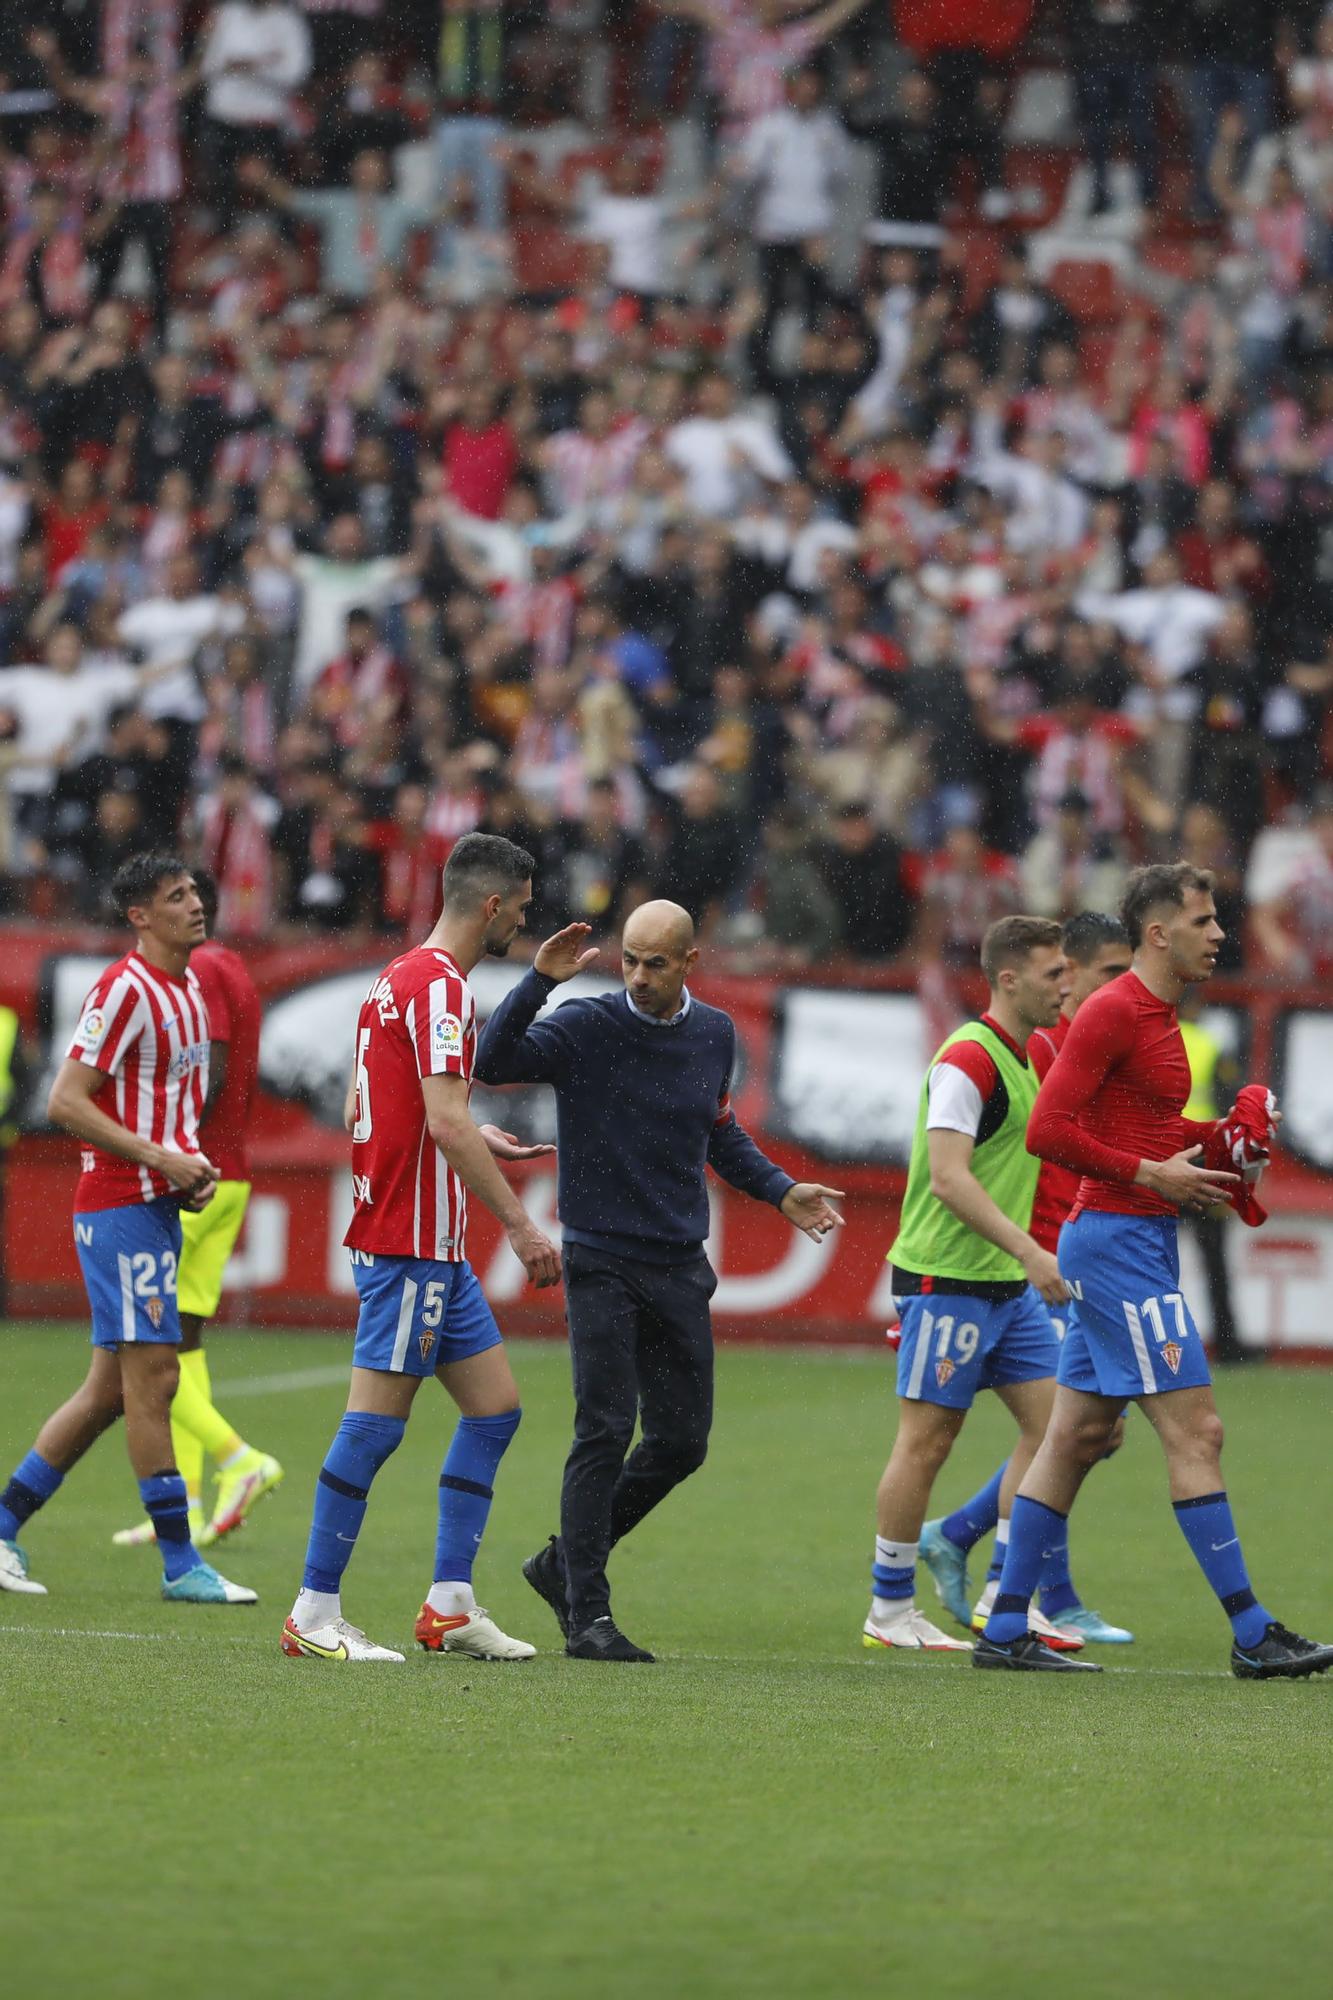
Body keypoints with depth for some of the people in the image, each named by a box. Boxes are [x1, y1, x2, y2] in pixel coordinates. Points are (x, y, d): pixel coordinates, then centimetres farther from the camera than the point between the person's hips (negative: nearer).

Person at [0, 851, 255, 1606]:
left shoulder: (191, 990, 14)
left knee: (112, 1387, 10)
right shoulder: (126, 990, -13)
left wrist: (196, 1165, 8)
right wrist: (157, 1156, -19)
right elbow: (66, 1101, -17)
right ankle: (181, 1564, -5)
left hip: (160, 1206, 9)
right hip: (121, 1207, -9)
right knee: (153, 1376, -8)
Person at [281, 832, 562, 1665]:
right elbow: (446, 1123, -23)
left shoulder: (403, 977, 17)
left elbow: (360, 1109, 24)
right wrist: (520, 1223, -22)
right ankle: (316, 1614, -4)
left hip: (438, 1251, 11)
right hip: (412, 1245, -11)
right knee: (377, 1421, -8)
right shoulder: (439, 986, -15)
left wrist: (479, 1142, 25)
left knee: (495, 1407, 10)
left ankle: (451, 1603, 11)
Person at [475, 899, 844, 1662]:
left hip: (680, 1267, 5)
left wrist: (780, 1190, 14)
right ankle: (588, 1615, -6)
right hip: (602, 1262, -5)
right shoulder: (586, 1026, -8)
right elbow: (492, 1062, -22)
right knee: (605, 1433, -11)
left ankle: (566, 1563, 23)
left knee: (682, 1441, 6)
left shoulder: (714, 1035, 7)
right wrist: (541, 981, -30)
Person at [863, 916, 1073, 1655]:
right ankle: (890, 1611, 5)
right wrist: (1028, 1251, -30)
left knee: (1050, 1422, 4)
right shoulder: (967, 1058, -16)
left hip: (1007, 1282, 9)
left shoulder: (1026, 1056, 14)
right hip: (946, 1279, -9)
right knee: (926, 1441, -3)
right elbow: (948, 1177, -24)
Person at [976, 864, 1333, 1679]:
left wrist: (1218, 1144, 9)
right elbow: (1048, 1128, -19)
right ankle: (1252, 1634, -9)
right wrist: (1150, 1174, -18)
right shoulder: (1113, 1012, -14)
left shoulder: (1159, 1015, 16)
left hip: (1143, 1241, 10)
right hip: (1117, 1238, -10)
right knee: (1195, 1431, -10)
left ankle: (1006, 1631, 13)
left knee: (1076, 1435, 11)